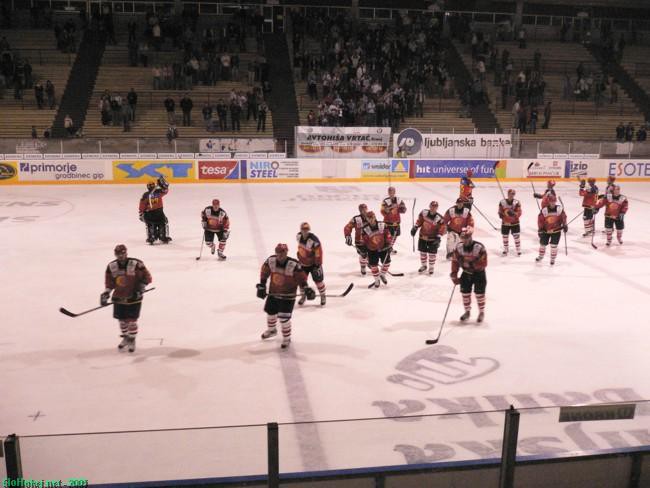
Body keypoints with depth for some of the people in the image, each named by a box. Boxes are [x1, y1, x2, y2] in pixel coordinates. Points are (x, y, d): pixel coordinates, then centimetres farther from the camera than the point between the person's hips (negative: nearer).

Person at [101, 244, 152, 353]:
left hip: (134, 298, -4)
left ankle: (132, 340, 18)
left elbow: (147, 277, -10)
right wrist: (105, 294, -5)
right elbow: (109, 283, 6)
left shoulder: (136, 264, -17)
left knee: (132, 320, -2)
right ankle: (125, 337, 35)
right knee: (121, 319, 11)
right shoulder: (111, 266, -3)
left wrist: (140, 289, -18)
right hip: (119, 298, 4)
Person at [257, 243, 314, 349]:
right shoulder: (270, 261, -13)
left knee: (284, 317, -9)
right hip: (273, 293, 5)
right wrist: (261, 286, 1)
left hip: (288, 295, -5)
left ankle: (287, 338, 15)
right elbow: (264, 273, 1)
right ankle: (271, 330, 51)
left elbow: (301, 278, -16)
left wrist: (306, 289, -28)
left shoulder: (294, 265, -25)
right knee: (270, 312, 20)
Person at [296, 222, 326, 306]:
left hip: (313, 263, -5)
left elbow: (318, 254, -26)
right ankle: (303, 296, 30)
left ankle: (323, 296, 23)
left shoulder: (314, 241, -32)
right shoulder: (298, 236, -11)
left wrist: (318, 266, -23)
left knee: (318, 280, 2)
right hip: (303, 263, 5)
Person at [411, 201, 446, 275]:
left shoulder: (439, 218, -21)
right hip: (423, 237, 3)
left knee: (432, 253, 4)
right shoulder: (424, 213, -11)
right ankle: (423, 266, 34)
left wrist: (438, 237, -23)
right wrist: (415, 228, 2)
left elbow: (443, 228, -17)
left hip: (433, 239, -3)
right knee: (422, 252, 14)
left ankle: (431, 267, 23)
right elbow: (419, 221, 4)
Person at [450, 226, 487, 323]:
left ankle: (481, 312, 19)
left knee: (479, 293, -1)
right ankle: (467, 311, 27)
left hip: (479, 273, -4)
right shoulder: (458, 247, -11)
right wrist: (454, 275, -6)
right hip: (466, 273, 4)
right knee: (465, 292, 7)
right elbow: (455, 261, -4)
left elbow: (484, 263, -22)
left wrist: (474, 264, -36)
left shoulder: (479, 247, -25)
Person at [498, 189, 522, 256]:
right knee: (505, 237, 10)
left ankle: (518, 250, 10)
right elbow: (500, 212, 2)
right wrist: (502, 214, -19)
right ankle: (505, 250, 28)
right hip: (505, 223, 2)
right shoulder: (502, 202, -6)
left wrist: (514, 213, -31)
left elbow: (519, 213, -12)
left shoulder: (517, 202, -9)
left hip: (515, 223, -2)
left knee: (516, 236, -3)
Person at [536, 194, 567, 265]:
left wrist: (565, 225, -7)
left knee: (554, 245, -6)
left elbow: (563, 217, -3)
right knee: (543, 243, 12)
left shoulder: (560, 209, -11)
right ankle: (541, 256, 37)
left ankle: (553, 259, 12)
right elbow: (540, 220, -10)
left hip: (556, 230, -1)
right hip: (546, 230, 1)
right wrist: (540, 229, -11)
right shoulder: (544, 210, -14)